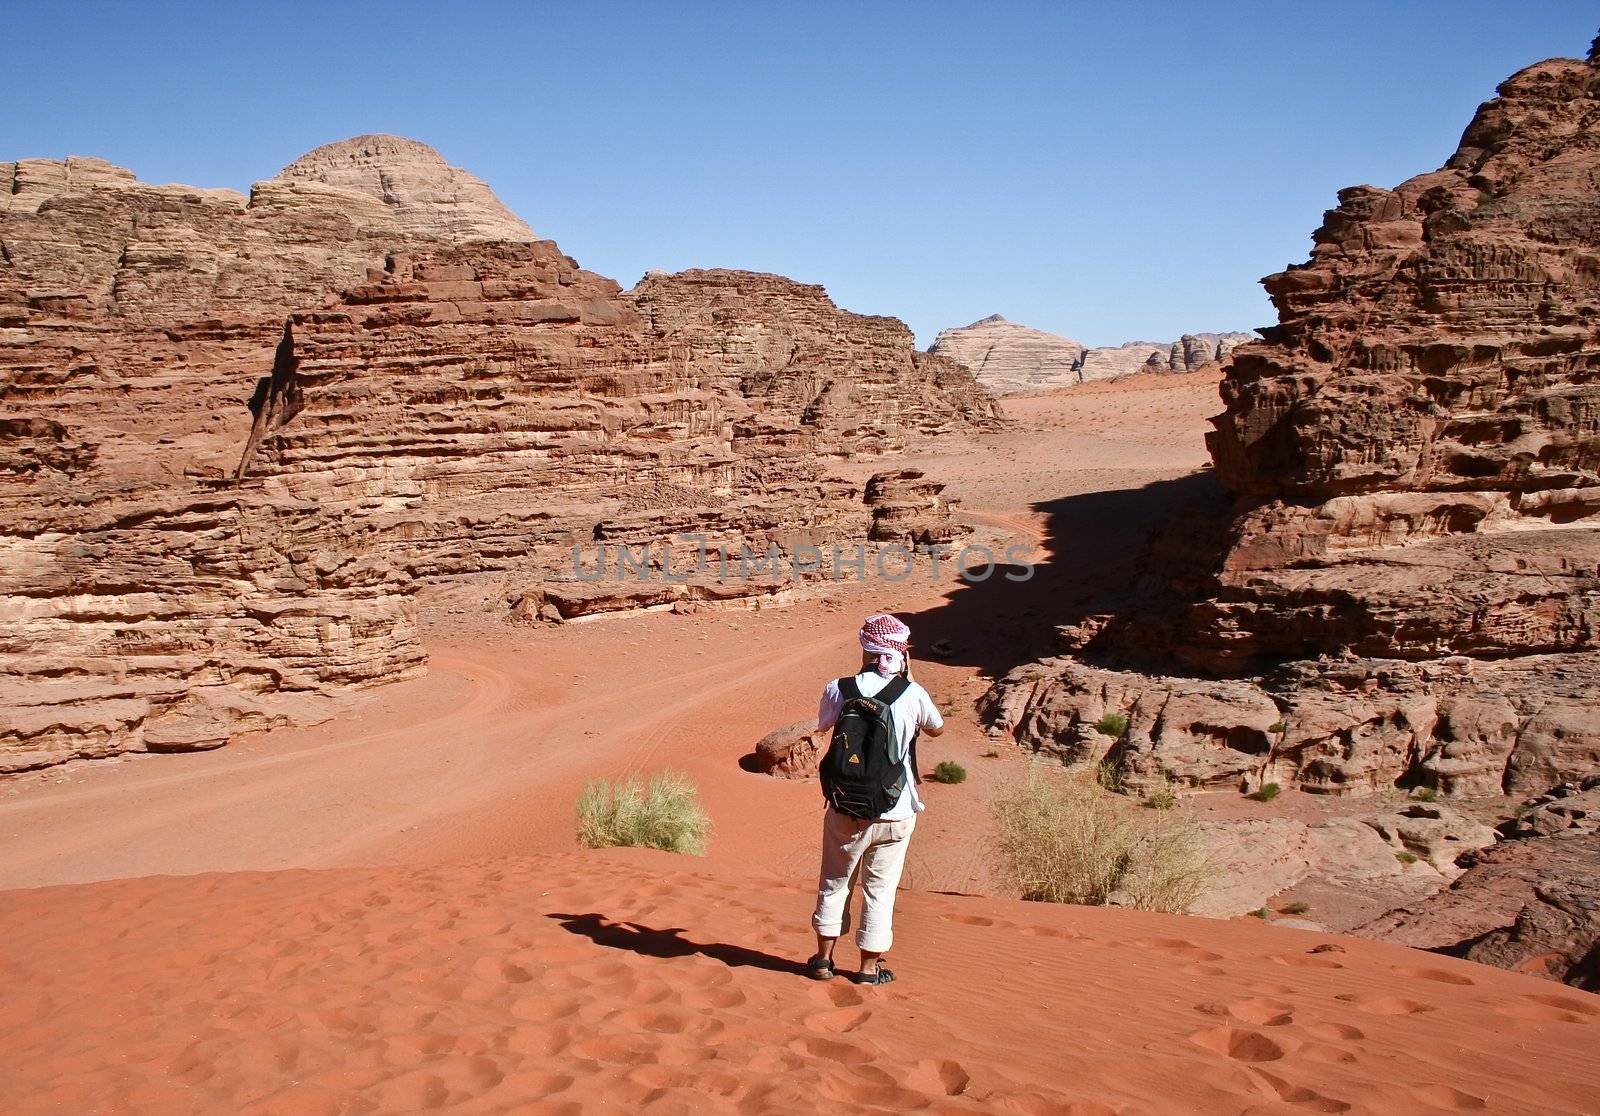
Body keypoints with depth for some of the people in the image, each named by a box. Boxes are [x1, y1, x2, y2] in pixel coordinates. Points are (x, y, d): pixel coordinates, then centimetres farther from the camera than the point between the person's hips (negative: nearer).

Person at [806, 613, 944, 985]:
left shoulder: (838, 690, -10)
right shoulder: (912, 693, -12)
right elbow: (937, 728, 10)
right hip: (896, 813, -1)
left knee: (834, 882, 18)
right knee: (880, 890, 12)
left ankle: (823, 959, 26)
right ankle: (870, 967, 21)